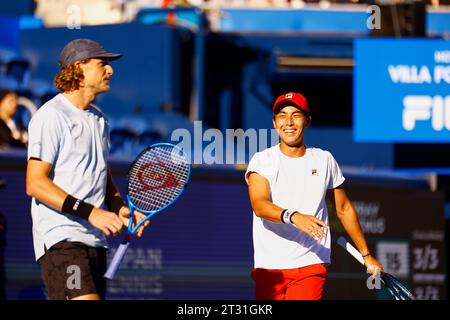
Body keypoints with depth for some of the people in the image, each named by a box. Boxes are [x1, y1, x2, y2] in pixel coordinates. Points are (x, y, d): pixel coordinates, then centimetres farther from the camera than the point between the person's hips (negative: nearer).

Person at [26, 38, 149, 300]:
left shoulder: (99, 118, 18)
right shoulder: (51, 116, -9)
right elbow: (35, 183, -15)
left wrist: (119, 207, 5)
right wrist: (90, 213, -20)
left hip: (96, 239, 9)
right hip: (61, 239, -9)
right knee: (85, 299, -24)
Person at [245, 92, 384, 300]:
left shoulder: (324, 160, 10)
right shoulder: (262, 160, 1)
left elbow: (344, 209, 20)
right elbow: (259, 205, -17)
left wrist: (366, 255, 21)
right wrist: (293, 217, -37)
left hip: (311, 265, 0)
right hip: (269, 267, 0)